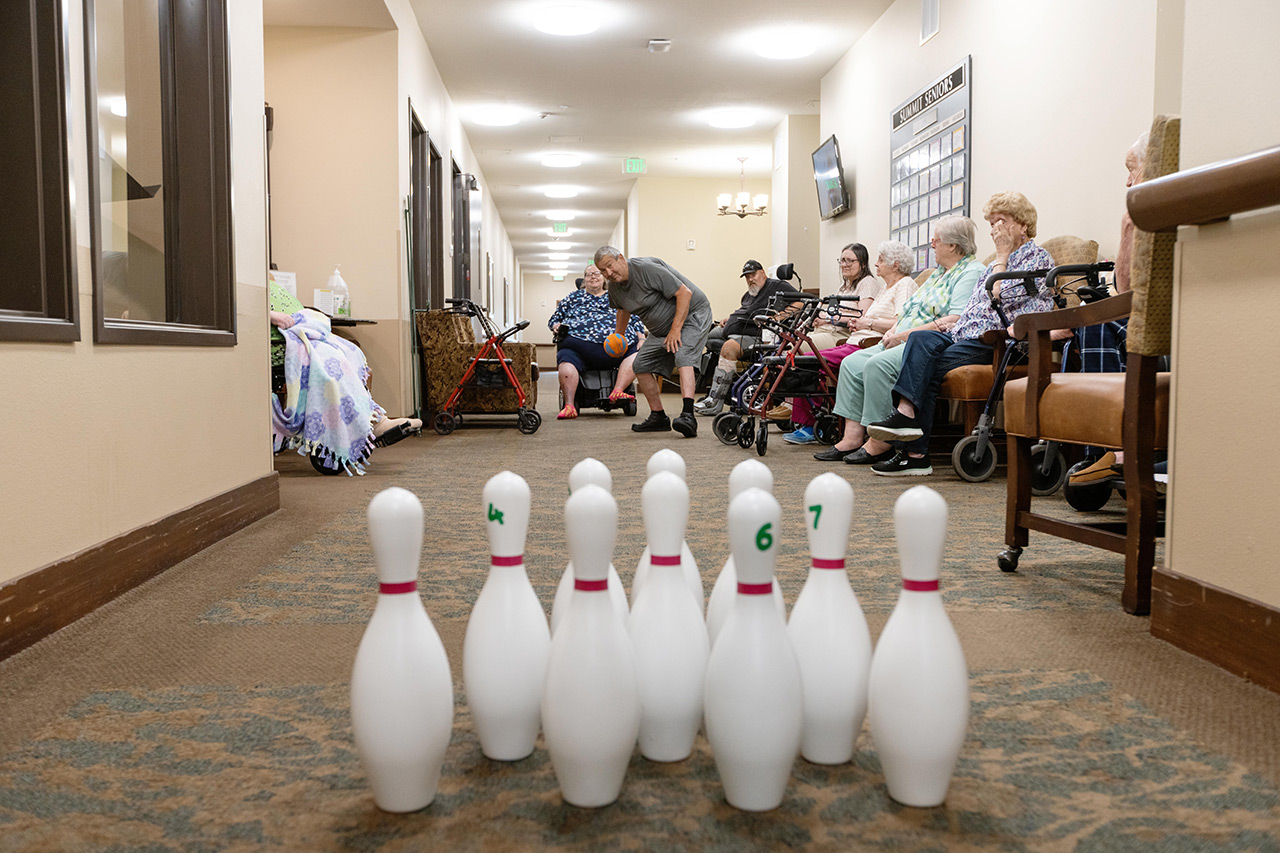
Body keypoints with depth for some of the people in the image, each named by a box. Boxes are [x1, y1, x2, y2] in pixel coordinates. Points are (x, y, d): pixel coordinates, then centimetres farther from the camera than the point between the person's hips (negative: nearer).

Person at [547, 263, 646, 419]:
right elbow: (554, 319, 31)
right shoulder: (574, 297, 28)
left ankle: (617, 391, -36)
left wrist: (641, 340, 11)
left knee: (636, 354, -26)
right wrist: (557, 327, 7)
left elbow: (635, 320, 27)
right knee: (566, 360, -33)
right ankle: (569, 406, -41)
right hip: (579, 343, -1)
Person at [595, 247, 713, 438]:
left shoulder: (647, 268, -26)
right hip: (661, 328, 9)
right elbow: (623, 309, 25)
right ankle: (658, 418, 12)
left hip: (692, 314, -9)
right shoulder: (614, 286, 0)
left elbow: (684, 293, -27)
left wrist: (676, 329, -29)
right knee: (641, 365, 3)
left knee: (683, 357, -31)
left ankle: (688, 415, -46)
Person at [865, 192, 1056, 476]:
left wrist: (1002, 255, 0)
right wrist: (957, 325, 9)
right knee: (922, 339, -23)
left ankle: (915, 453, -25)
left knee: (928, 368, -24)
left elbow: (999, 299, -11)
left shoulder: (1038, 257, 2)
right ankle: (906, 411, -36)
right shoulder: (1000, 260, 28)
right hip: (968, 334, 7)